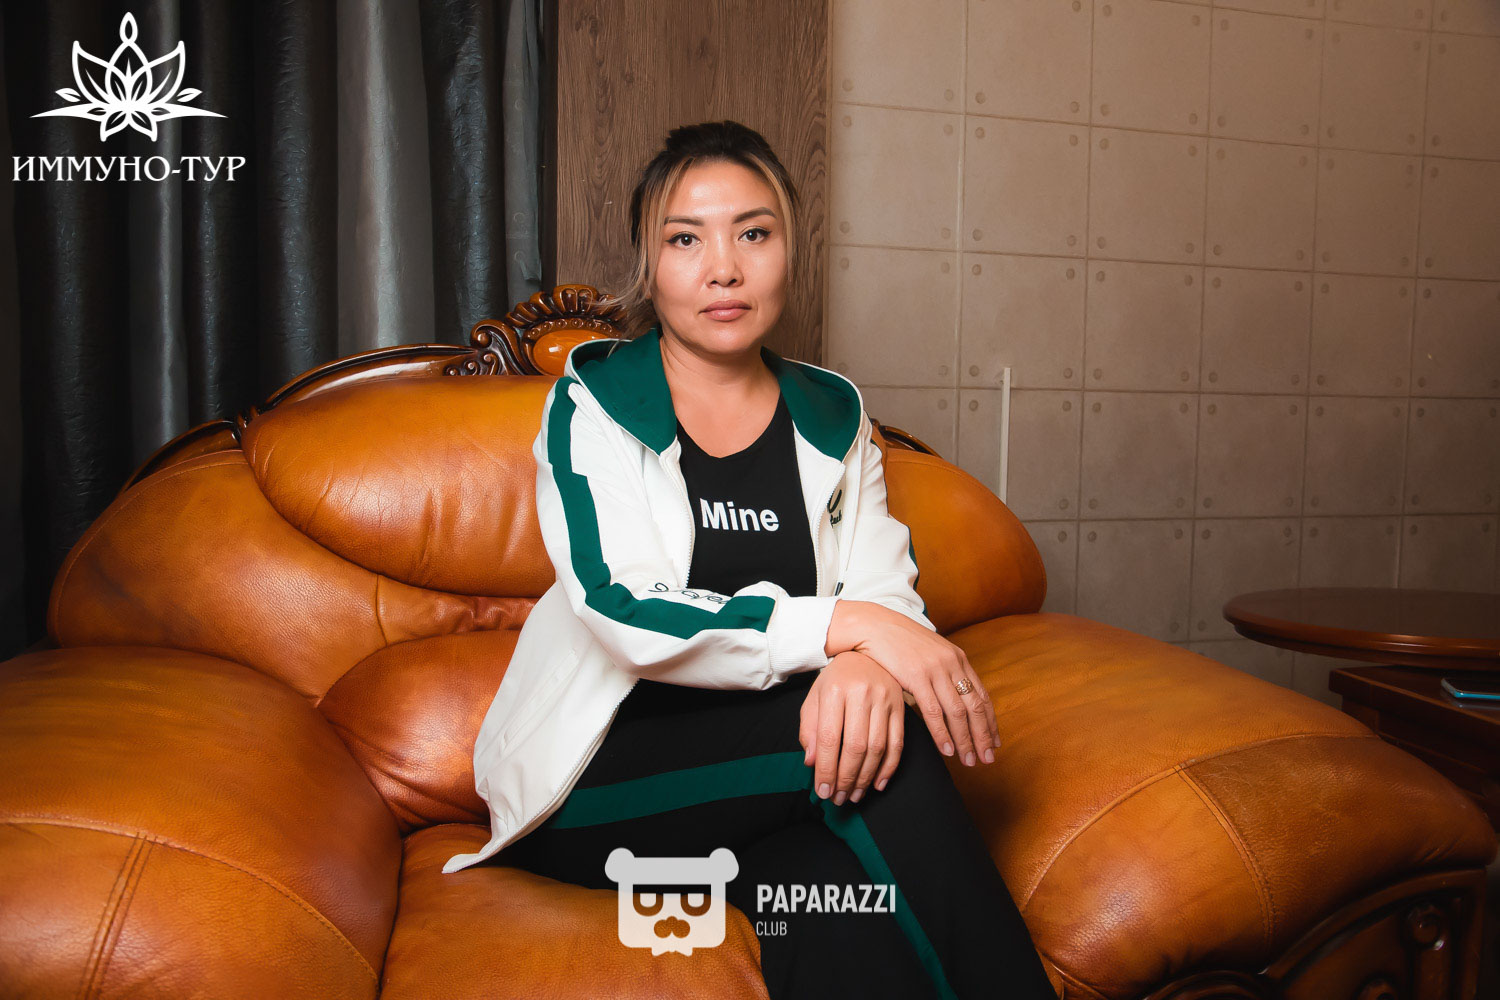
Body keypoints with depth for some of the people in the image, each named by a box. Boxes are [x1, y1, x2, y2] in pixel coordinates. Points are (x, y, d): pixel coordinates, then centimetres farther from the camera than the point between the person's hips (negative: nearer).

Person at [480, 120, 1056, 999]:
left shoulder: (832, 416, 10)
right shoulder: (592, 407, -2)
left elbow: (891, 594, 0)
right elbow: (625, 615, -17)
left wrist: (867, 668, -26)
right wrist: (845, 625, -26)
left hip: (767, 761, 3)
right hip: (604, 777, -2)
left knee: (853, 900, -32)